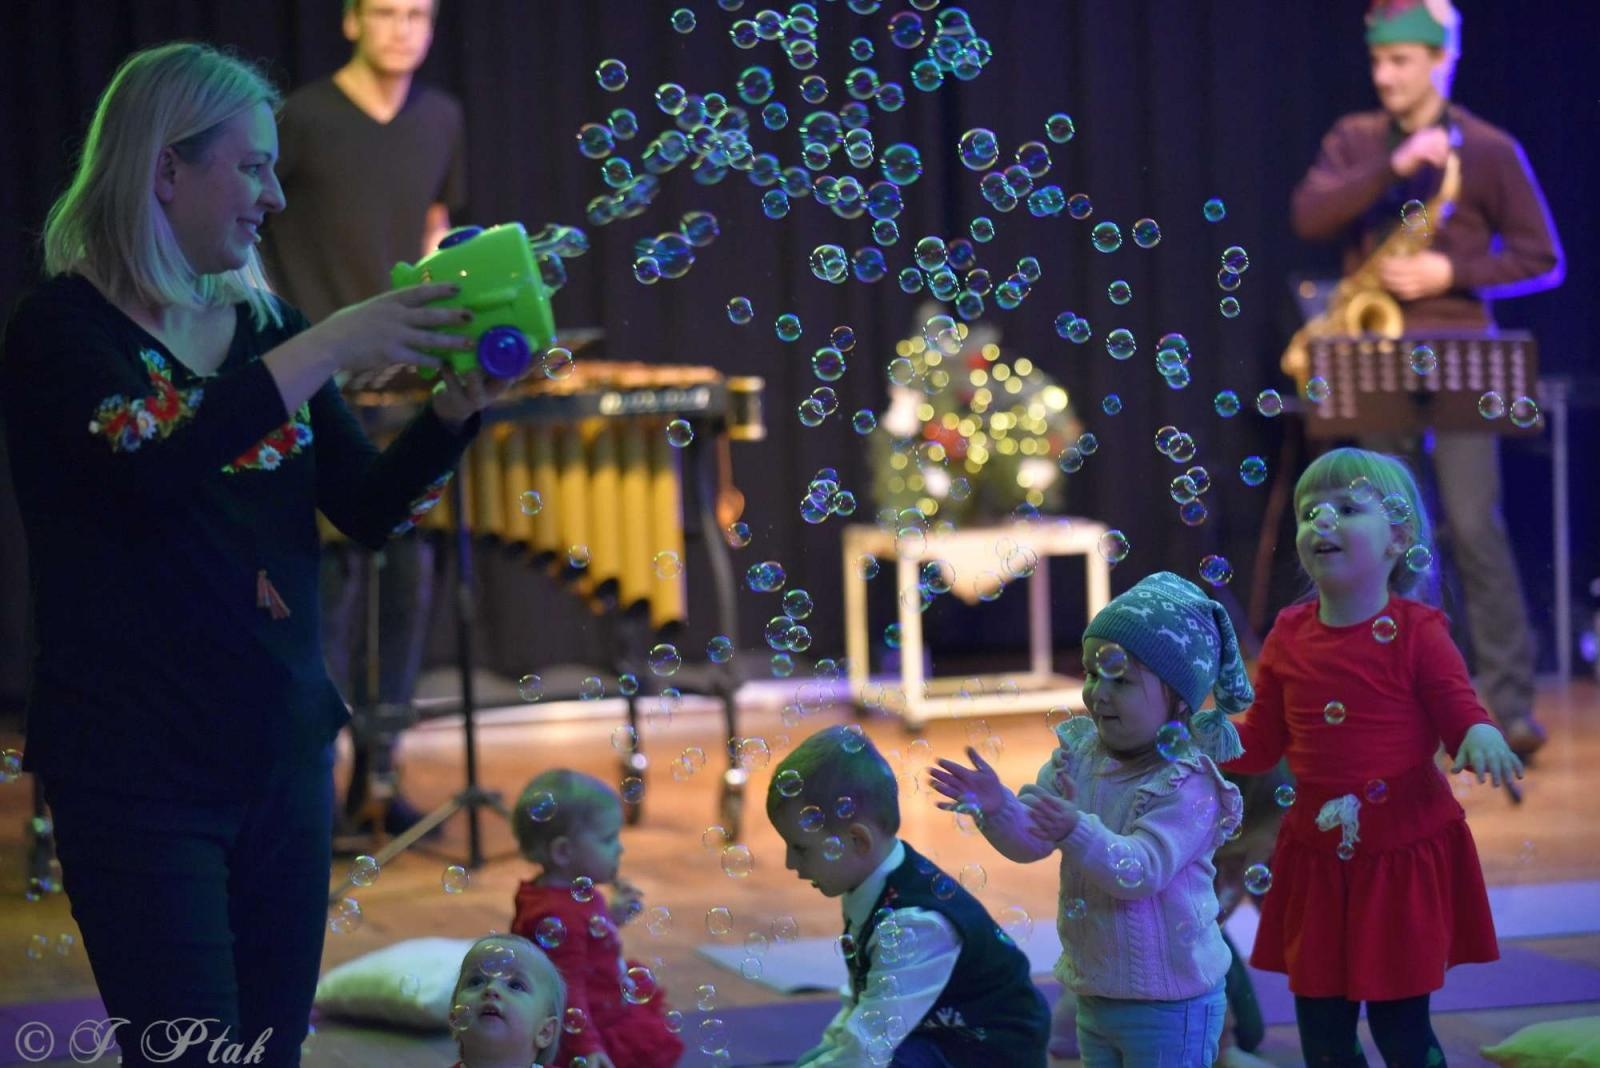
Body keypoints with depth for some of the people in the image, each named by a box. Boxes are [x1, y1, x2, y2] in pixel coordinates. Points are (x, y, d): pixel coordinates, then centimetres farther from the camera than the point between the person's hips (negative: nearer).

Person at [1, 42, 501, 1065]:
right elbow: (154, 463, -27)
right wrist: (329, 348, -26)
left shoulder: (263, 325, 10)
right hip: (139, 770, -6)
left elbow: (370, 510, 9)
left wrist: (458, 405, -8)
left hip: (282, 751, 6)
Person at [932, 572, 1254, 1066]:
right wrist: (998, 808, -24)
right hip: (1094, 991, 7)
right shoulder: (1077, 756, 2)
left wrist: (1079, 832, -46)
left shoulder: (1186, 785, -19)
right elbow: (1031, 840, -3)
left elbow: (1142, 870, -30)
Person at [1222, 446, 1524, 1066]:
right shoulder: (1288, 637, 3)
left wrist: (1480, 737, -30)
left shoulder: (1417, 631, -8)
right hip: (1316, 855, 4)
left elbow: (1460, 712, -8)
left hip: (1404, 853, -4)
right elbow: (1261, 742, 9)